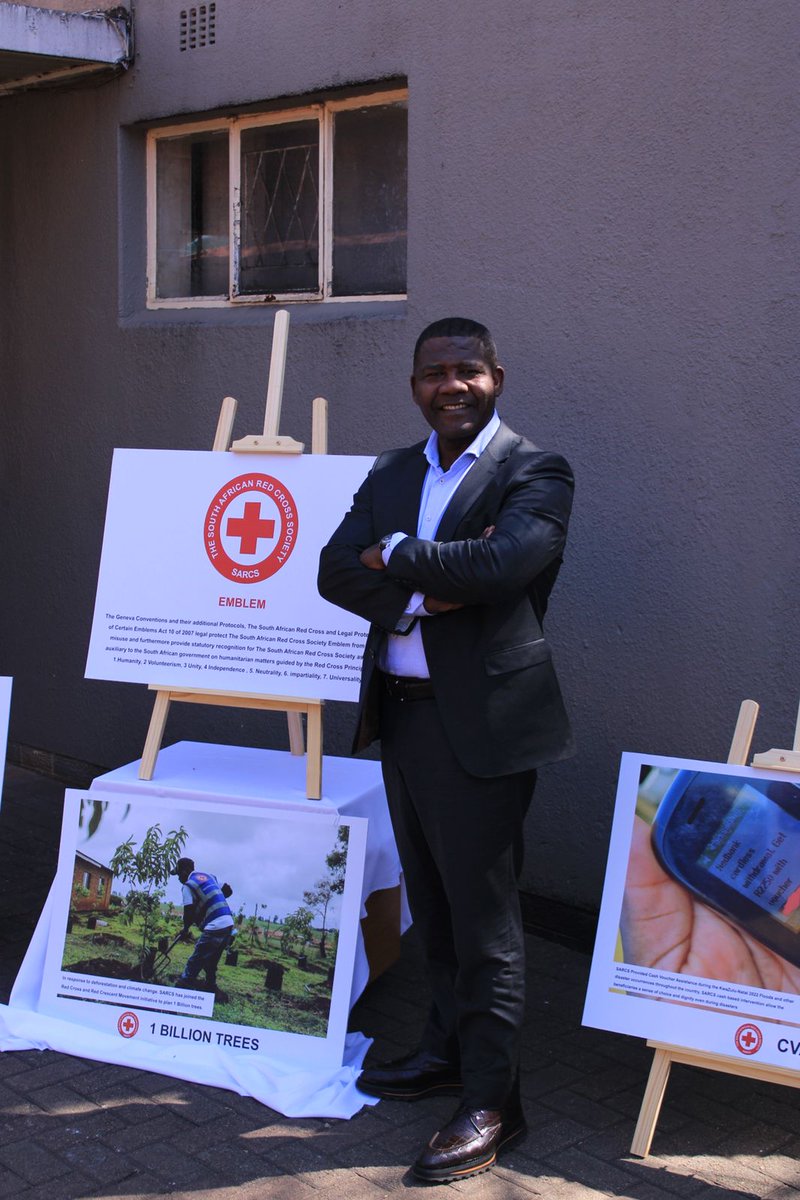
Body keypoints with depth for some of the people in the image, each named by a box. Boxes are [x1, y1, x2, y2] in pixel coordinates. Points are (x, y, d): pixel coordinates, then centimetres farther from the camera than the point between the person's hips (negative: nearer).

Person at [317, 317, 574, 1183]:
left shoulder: (534, 474, -7)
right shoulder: (391, 474, 13)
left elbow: (502, 563, -25)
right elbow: (336, 572, 2)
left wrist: (396, 556, -11)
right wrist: (426, 588, -15)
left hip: (479, 722, -7)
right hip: (400, 714, 7)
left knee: (484, 914, 0)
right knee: (432, 904, 19)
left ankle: (491, 1104, 11)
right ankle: (447, 1049, 37)